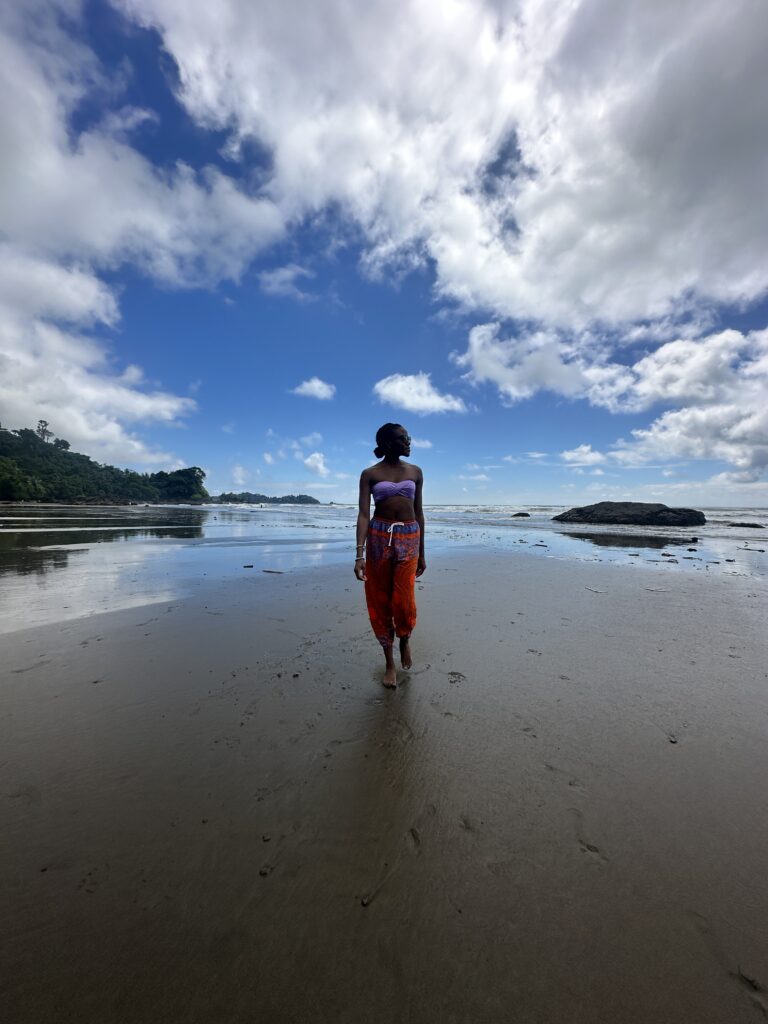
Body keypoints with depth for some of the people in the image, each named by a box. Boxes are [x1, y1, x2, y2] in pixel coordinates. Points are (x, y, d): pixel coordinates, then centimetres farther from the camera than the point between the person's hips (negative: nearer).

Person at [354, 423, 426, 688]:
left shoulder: (415, 472, 8)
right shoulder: (370, 474, 0)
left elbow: (419, 513, 11)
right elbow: (364, 514, -7)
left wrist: (421, 553, 11)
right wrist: (360, 554, -18)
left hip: (408, 538, 1)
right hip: (379, 537, -1)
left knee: (403, 601, -7)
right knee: (380, 601, 5)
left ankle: (405, 638, 30)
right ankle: (389, 663, 24)